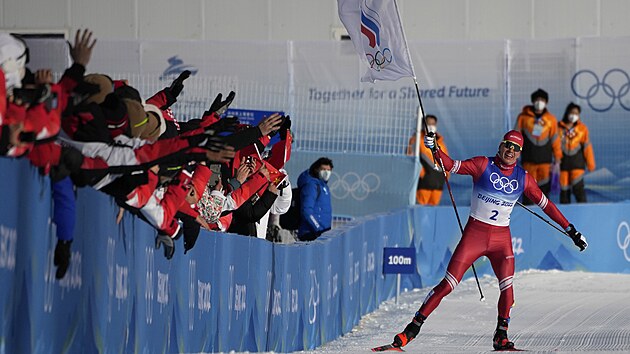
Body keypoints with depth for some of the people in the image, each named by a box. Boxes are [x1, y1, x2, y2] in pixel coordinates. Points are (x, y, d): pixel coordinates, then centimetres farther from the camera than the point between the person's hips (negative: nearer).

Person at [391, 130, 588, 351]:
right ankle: (413, 327, 2)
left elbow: (545, 204, 10)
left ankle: (501, 336, -2)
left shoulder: (523, 178, 4)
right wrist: (435, 150, -29)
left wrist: (571, 231, 11)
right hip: (474, 234, -2)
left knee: (507, 289, -16)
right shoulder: (483, 165, -4)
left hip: (502, 238, 2)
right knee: (448, 285, -6)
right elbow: (452, 166, -11)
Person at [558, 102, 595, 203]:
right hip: (563, 161, 2)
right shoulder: (559, 127, 2)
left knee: (578, 186, -14)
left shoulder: (582, 128, 2)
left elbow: (587, 146, 3)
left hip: (577, 160, -2)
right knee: (564, 188, 5)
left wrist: (590, 164, 2)